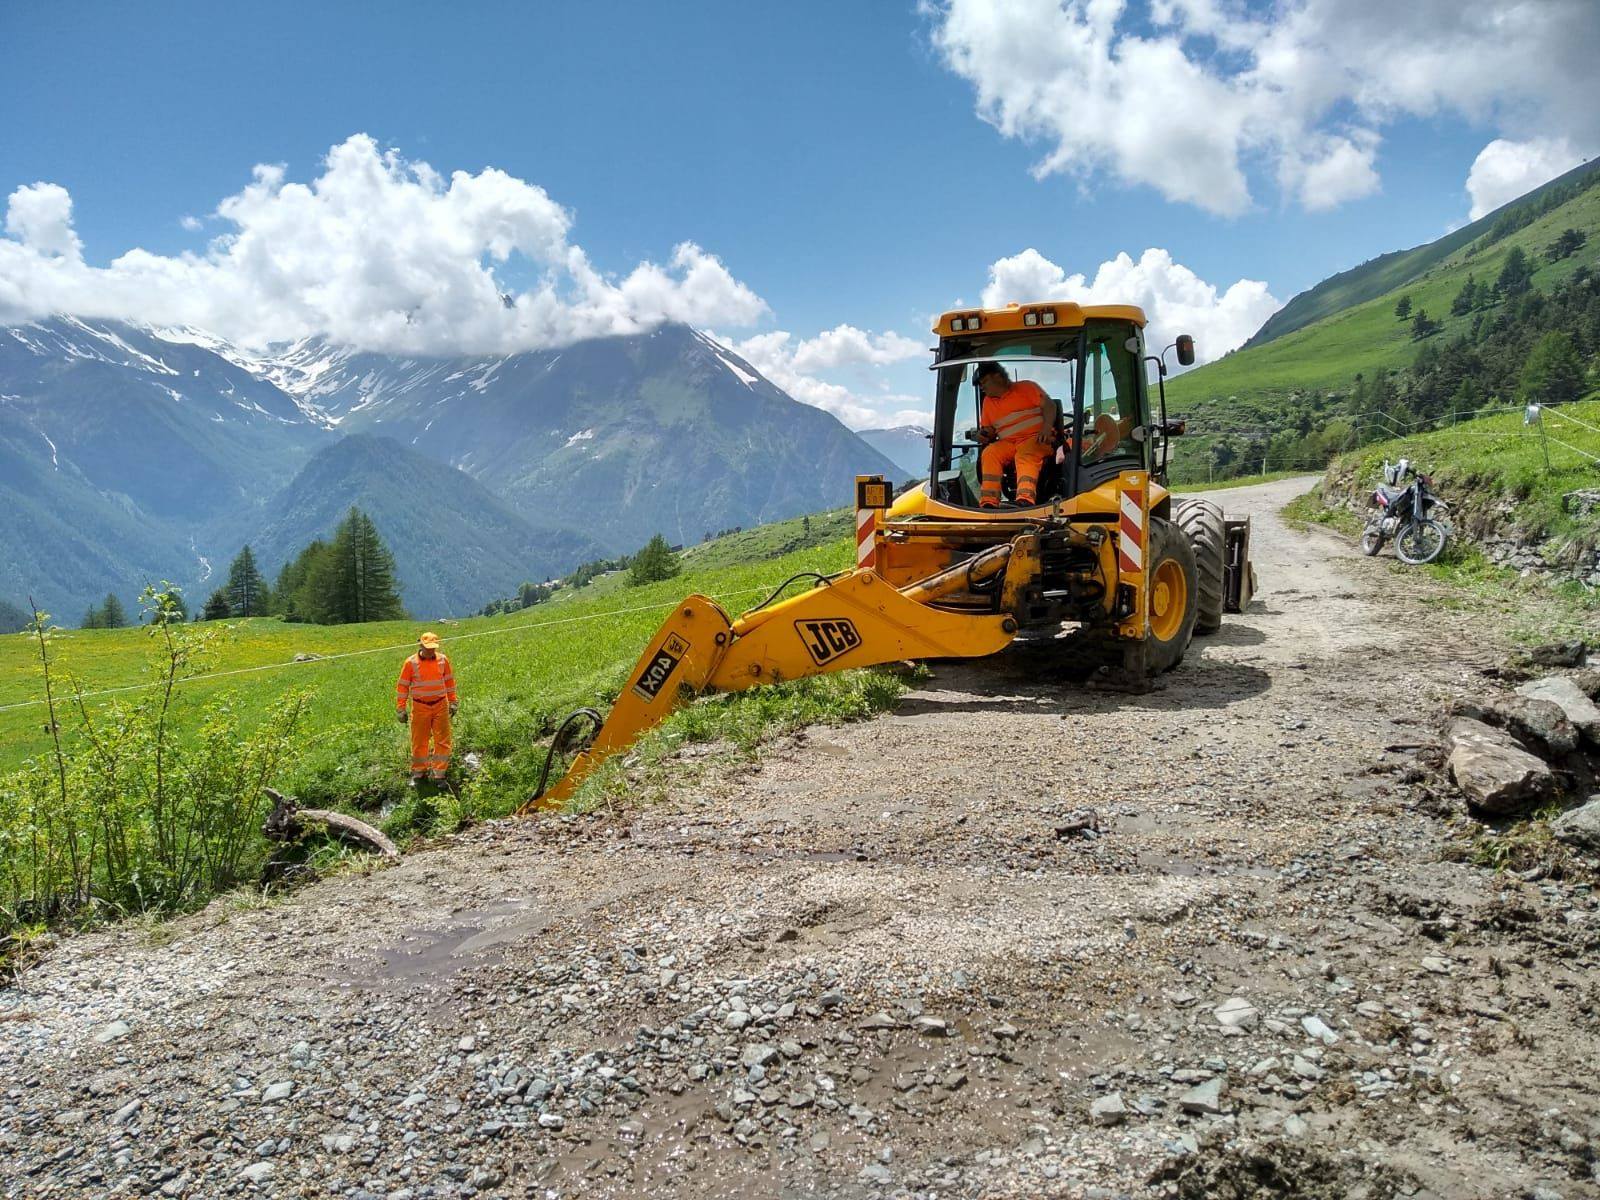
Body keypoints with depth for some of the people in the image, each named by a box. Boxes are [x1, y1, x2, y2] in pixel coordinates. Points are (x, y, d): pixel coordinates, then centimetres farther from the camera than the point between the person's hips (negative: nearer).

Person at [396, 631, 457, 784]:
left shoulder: (443, 660, -1)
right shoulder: (411, 663, -8)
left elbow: (449, 681, 11)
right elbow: (402, 686, -2)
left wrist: (453, 702, 13)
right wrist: (401, 709, -2)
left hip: (441, 705, 2)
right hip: (420, 707, -2)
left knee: (443, 741, 1)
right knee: (419, 742, 7)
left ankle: (438, 773, 12)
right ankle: (418, 773, 23)